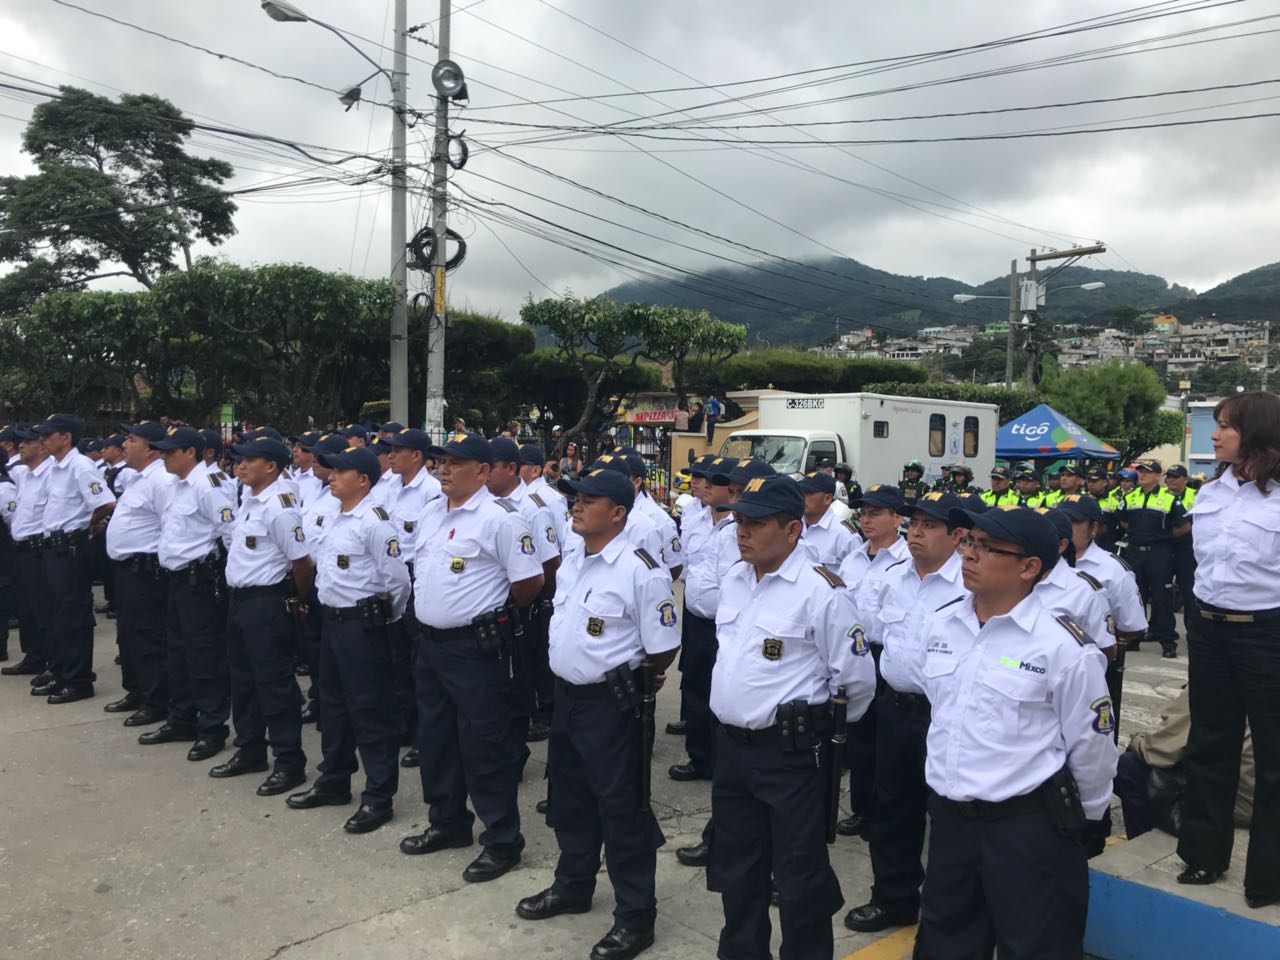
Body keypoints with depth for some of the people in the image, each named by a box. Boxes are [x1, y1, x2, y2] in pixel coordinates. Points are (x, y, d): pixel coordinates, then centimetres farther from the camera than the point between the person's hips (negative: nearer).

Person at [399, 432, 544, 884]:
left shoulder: (499, 519, -16)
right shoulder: (430, 512, 9)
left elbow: (530, 581, -14)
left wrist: (494, 611, 0)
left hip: (475, 647, -8)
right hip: (430, 642, 9)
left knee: (484, 744, 0)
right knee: (435, 737, 19)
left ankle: (502, 841, 14)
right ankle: (447, 823, 37)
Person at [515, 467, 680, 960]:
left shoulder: (640, 570, -21)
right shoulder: (571, 561, 6)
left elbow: (664, 647, -16)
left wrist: (627, 678, -2)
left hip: (610, 703, -8)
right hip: (566, 696, 9)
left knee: (621, 808, 3)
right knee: (569, 798, 22)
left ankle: (635, 916, 19)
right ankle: (572, 886, 43)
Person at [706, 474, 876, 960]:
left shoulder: (821, 591, -17)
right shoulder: (734, 578, 6)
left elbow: (857, 680, -12)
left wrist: (819, 726, 2)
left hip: (791, 753, -7)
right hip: (730, 744, 7)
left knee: (799, 874, 8)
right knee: (736, 865, 21)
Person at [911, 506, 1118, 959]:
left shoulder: (1063, 645, -17)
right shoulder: (939, 627, 1)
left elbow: (1090, 744, -7)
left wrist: (1088, 819, 4)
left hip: (1030, 827, -5)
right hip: (948, 819, 6)